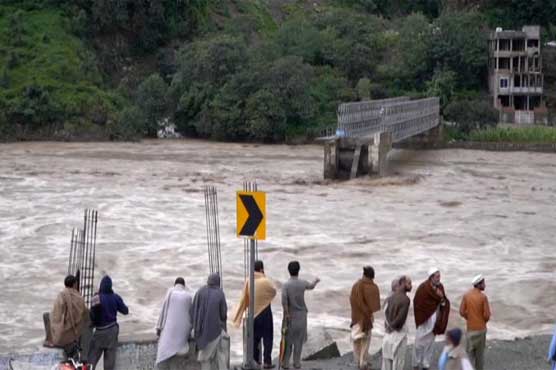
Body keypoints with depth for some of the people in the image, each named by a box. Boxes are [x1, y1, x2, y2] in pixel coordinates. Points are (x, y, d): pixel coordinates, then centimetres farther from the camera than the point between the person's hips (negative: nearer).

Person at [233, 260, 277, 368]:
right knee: (267, 337, 6)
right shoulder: (265, 281, -18)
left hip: (253, 313, 4)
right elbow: (274, 292, 1)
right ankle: (267, 361, 4)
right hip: (265, 313, -4)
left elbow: (244, 299, -1)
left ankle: (255, 360, 20)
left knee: (255, 337, 16)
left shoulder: (248, 281, -6)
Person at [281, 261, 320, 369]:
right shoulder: (303, 283, -3)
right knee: (298, 340, 9)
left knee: (288, 340, 6)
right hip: (301, 315, 1)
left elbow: (284, 300, -22)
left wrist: (286, 313, -11)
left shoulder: (286, 285, -11)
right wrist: (316, 281, 41)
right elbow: (311, 286, 20)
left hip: (290, 316, -1)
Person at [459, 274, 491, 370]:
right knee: (480, 352, 15)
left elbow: (462, 312, -4)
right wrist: (484, 321, 9)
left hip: (470, 328, 1)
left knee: (470, 351, 9)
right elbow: (487, 315, -14)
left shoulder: (466, 295, -6)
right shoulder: (483, 297, -16)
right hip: (481, 328, -1)